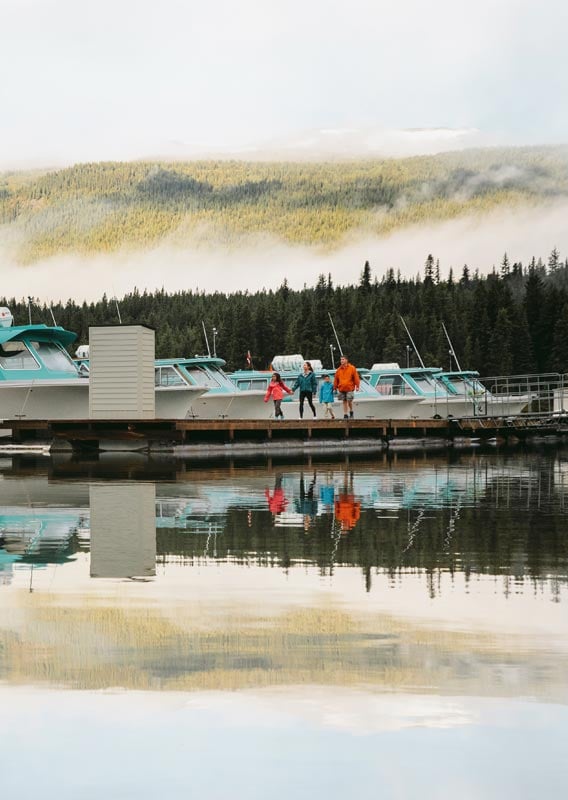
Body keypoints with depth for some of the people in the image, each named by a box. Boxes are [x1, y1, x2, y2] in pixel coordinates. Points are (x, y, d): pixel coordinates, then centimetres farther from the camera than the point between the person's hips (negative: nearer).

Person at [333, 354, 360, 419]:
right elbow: (336, 379, 14)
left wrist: (357, 386, -4)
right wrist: (335, 387, 13)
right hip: (341, 389, 3)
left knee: (349, 401, -8)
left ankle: (351, 412, 15)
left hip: (349, 388, -3)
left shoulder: (352, 368, -1)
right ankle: (345, 415, 11)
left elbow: (356, 377, -1)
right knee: (344, 401, 6)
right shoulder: (338, 370, 8)